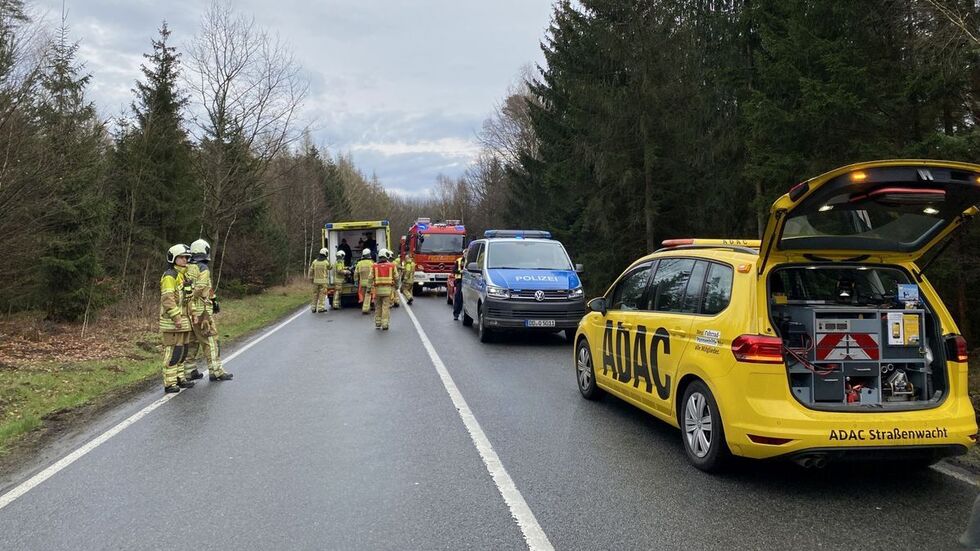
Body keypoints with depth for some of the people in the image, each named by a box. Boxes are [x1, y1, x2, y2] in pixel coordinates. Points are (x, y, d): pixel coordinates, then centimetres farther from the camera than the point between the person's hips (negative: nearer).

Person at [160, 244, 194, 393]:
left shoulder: (183, 275, 18)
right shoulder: (169, 276, -13)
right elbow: (167, 299, -20)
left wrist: (185, 318, 22)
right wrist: (176, 318, -24)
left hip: (183, 320, 9)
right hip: (172, 321, -9)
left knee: (182, 350, 14)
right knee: (173, 351, -8)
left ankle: (180, 378, 24)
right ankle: (170, 383, -5)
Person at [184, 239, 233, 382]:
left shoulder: (186, 269, 12)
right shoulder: (203, 268, -12)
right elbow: (202, 291, -20)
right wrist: (207, 314, -17)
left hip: (187, 310, 8)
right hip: (201, 311, -8)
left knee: (191, 341, 15)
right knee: (210, 340, -3)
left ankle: (189, 371, 19)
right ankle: (215, 371, -3)